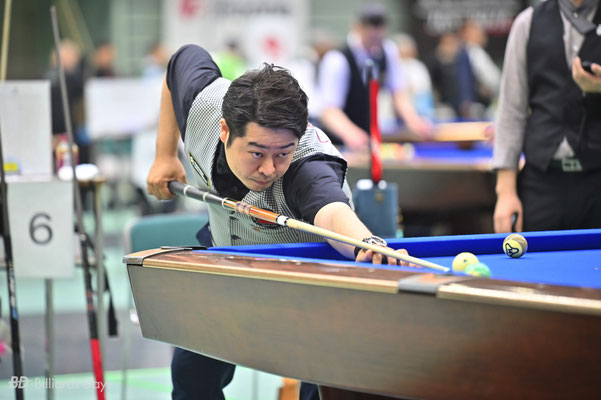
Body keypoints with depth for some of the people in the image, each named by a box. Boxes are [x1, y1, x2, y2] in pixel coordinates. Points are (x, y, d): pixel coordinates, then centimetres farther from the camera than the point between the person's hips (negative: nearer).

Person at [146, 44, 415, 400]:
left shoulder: (308, 167, -46)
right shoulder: (203, 102, -31)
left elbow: (333, 213, -69)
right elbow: (185, 59, -6)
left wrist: (369, 244, -92)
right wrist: (165, 154, -6)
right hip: (226, 247, 4)